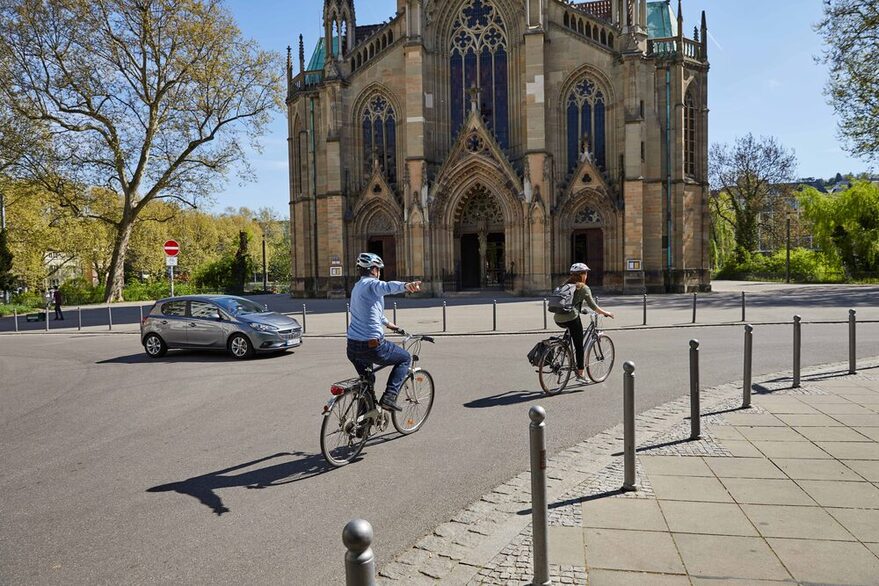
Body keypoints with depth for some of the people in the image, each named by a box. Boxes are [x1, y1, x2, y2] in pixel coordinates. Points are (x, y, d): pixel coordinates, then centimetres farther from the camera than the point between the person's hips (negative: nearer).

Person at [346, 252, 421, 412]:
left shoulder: (356, 287, 20)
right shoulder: (371, 284, -9)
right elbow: (388, 286, -35)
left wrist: (388, 323, 51)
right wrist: (406, 285, -55)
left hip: (352, 348, 9)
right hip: (372, 346, -8)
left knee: (366, 380, 35)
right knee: (406, 358, 14)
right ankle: (389, 396, 2)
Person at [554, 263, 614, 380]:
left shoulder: (565, 285, 18)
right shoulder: (583, 288, -1)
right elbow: (593, 306, -2)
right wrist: (605, 313, 11)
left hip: (558, 319, 6)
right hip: (571, 318, -6)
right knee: (579, 346, 5)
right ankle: (580, 375, 8)